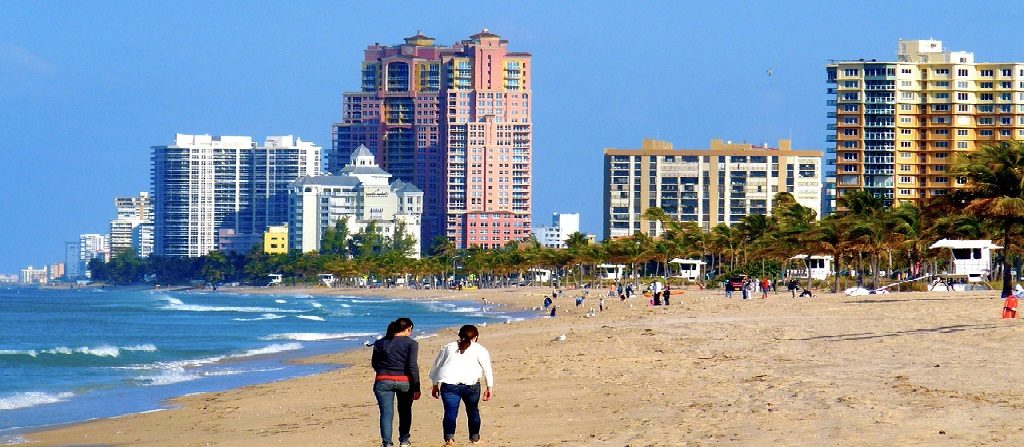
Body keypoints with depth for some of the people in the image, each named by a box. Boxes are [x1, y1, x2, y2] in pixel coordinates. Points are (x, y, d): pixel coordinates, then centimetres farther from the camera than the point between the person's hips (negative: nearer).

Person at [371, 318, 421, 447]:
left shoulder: (380, 343, 6)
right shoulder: (411, 343, -5)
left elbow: (374, 364, 12)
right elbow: (412, 366, -11)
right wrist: (416, 388, -9)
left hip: (383, 381, 1)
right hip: (404, 381, -1)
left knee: (386, 413, -2)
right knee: (405, 411, 18)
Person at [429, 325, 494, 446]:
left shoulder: (448, 347, 22)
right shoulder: (479, 349, 15)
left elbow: (436, 367, 24)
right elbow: (487, 369, 9)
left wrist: (435, 385, 30)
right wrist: (489, 388, 12)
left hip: (449, 384, 0)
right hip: (470, 384, 0)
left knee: (450, 412, -5)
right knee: (473, 410, 19)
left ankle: (449, 438, -23)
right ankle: (474, 437, 27)